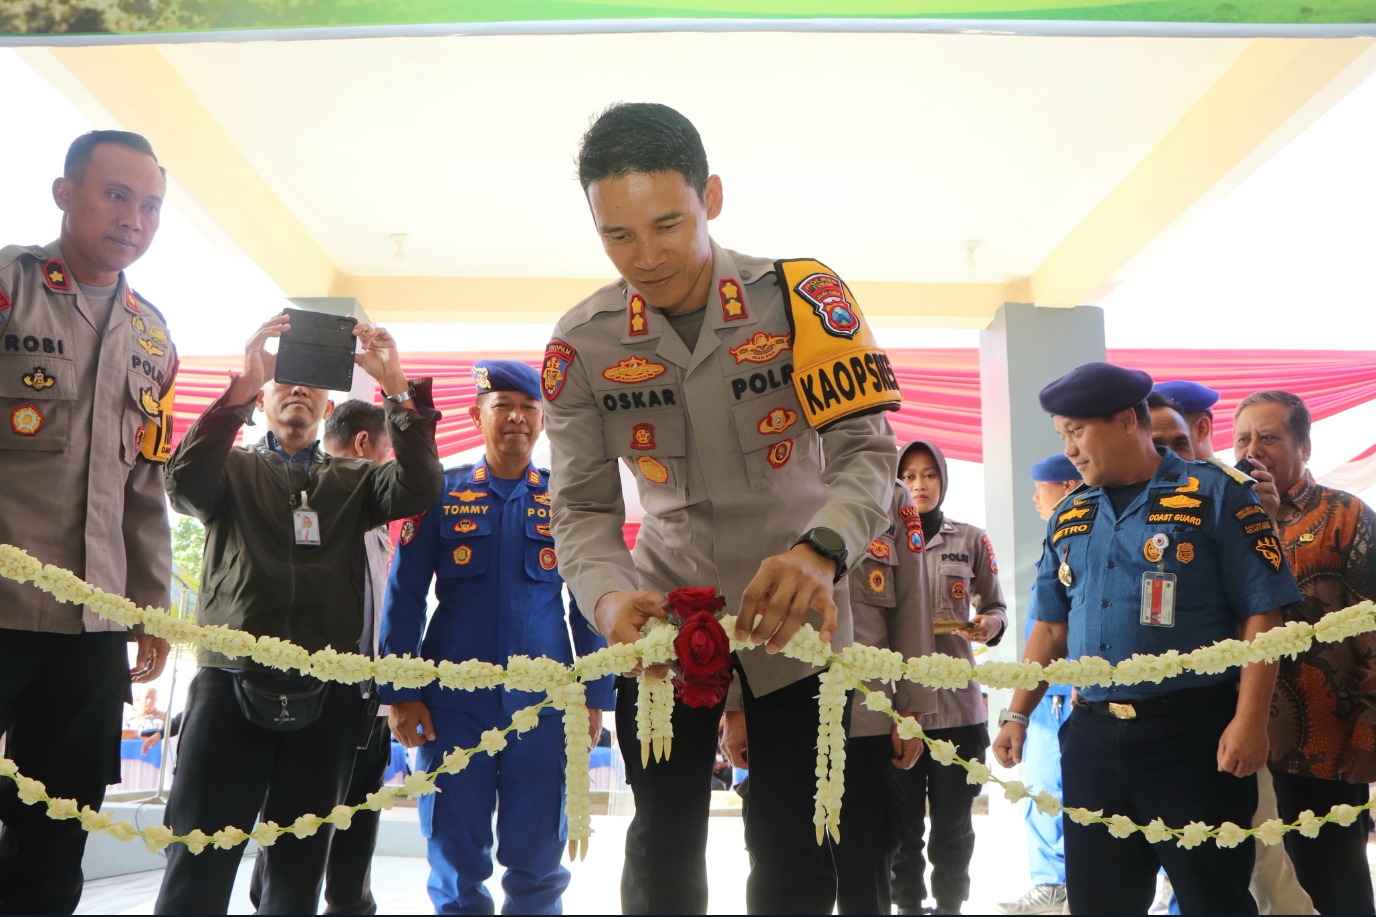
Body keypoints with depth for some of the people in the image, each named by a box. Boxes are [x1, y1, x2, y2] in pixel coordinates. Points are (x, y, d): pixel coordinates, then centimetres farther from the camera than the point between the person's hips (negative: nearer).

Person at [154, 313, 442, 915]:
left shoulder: (353, 480, 17)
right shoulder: (232, 469, 14)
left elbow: (419, 488, -3)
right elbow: (184, 483, -10)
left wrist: (397, 386, -14)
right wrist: (243, 382, -19)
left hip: (324, 695, 2)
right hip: (232, 681, -2)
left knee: (299, 868, 8)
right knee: (199, 867, -6)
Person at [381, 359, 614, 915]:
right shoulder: (441, 493, 4)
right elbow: (404, 594, 4)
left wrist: (595, 698, 1)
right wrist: (400, 692, -2)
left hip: (543, 702, 0)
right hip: (453, 701, 0)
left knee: (536, 859, 6)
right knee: (455, 858, 7)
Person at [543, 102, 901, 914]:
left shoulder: (801, 298, -16)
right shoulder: (582, 344, -10)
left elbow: (866, 449, -18)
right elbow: (583, 504, -7)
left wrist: (820, 551, -39)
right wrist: (608, 597, -29)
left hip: (792, 613, -1)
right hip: (663, 611, 2)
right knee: (663, 851, 9)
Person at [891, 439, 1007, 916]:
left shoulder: (971, 540, 9)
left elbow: (995, 607, 13)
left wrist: (989, 625, -8)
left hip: (957, 702, 1)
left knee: (953, 823, 7)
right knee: (902, 823, 5)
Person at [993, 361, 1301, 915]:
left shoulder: (1215, 495, -4)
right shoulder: (1070, 518, 12)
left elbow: (1260, 615, -8)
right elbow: (1052, 626, 15)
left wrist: (1250, 719, -16)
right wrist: (1018, 714, 8)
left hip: (1195, 736, -5)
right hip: (1091, 739, 5)